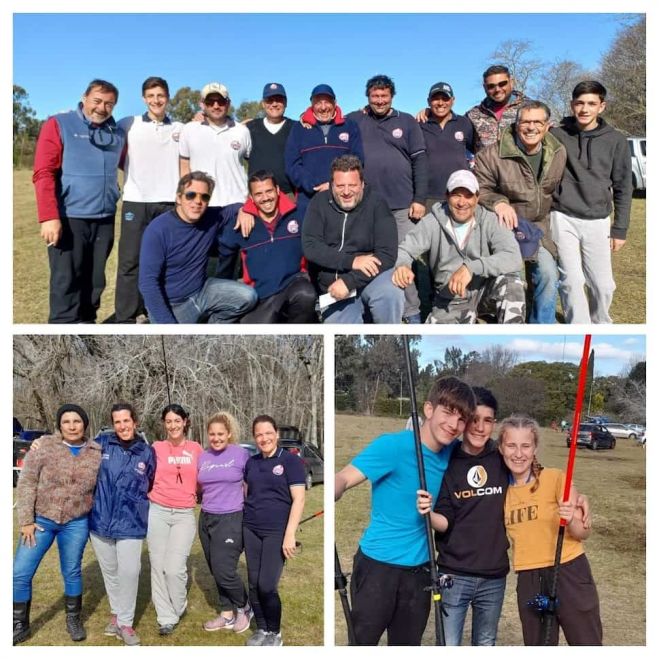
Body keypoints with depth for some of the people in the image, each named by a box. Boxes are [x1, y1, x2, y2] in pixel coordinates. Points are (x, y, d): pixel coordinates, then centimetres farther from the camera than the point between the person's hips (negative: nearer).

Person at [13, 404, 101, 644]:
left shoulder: (97, 453, -3)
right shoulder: (44, 446, -9)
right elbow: (26, 483, -8)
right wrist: (25, 521, -10)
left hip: (76, 523, 1)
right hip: (41, 519, -1)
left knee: (72, 572, 12)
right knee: (20, 574, 0)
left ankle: (74, 619, 32)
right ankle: (19, 625, 19)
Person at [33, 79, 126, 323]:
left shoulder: (117, 133, 12)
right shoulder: (58, 125, -2)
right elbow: (43, 173, -9)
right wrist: (49, 216, -20)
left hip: (105, 219, 5)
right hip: (69, 218, -5)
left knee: (95, 280, 12)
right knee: (66, 281, -2)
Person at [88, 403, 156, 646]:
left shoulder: (146, 452, 0)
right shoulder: (102, 443, -2)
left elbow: (150, 485, 14)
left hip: (130, 524, -1)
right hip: (100, 520, 1)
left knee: (129, 572, -7)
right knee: (109, 571, 14)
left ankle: (125, 622, 8)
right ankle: (116, 613, 32)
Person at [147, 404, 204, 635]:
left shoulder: (196, 449, 5)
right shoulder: (156, 448, 3)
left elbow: (201, 481, 15)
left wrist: (191, 495, 3)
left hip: (185, 515, 0)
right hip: (157, 512, 1)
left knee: (175, 568, -9)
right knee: (159, 566, 1)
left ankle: (178, 608, 17)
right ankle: (166, 617, 14)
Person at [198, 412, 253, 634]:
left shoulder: (241, 454, -6)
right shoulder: (203, 457, 6)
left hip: (231, 519, -5)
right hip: (206, 519, 5)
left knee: (224, 570, -9)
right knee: (216, 571, 10)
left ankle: (244, 608, 15)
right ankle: (227, 615, 25)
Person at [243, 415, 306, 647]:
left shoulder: (291, 461, -6)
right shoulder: (251, 462, 9)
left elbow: (298, 500, -10)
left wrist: (290, 535, -15)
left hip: (277, 532, -5)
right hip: (251, 530, 5)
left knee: (267, 586, -6)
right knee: (254, 584, 6)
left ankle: (275, 633, 13)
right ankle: (261, 629, 23)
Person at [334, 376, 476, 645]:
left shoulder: (451, 452, 3)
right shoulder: (393, 445, -17)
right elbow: (344, 479, -25)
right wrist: (329, 495, -45)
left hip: (419, 570, 6)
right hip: (378, 565, -6)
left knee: (407, 646, 15)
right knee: (360, 642, 1)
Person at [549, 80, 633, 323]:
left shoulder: (615, 140, 2)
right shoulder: (556, 135, -1)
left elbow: (622, 187, 6)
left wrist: (620, 229, 3)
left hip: (598, 222, 1)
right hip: (563, 219, -1)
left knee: (603, 284, 2)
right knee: (572, 281, -5)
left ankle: (601, 325, 27)